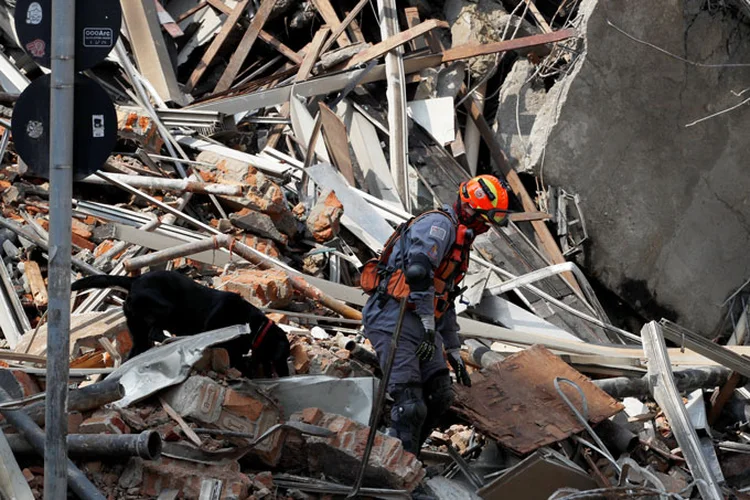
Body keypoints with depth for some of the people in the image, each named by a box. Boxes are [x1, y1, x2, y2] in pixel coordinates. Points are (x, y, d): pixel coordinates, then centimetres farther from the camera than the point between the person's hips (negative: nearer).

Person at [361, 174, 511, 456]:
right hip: (394, 319, -10)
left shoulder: (459, 242, 25)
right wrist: (429, 327, -22)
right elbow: (418, 271, -24)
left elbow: (445, 302, 31)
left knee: (440, 396, -1)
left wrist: (454, 353, 30)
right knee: (411, 406, -17)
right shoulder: (439, 224, -8)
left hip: (420, 324, 10)